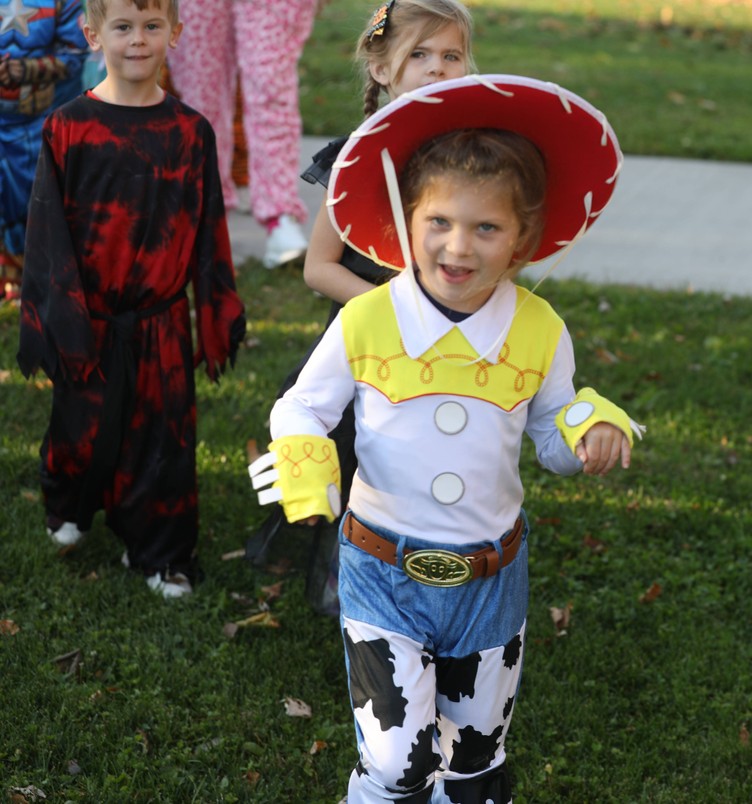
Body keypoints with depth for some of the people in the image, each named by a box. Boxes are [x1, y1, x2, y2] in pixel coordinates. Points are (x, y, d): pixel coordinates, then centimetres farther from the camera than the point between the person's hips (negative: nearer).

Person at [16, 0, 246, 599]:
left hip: (163, 324, 1)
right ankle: (69, 510, 45)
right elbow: (49, 232, -5)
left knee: (163, 434, 8)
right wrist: (60, 323, -9)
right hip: (90, 321, -1)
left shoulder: (190, 132, -1)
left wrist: (218, 322, 5)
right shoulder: (68, 128, -7)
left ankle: (162, 554, 27)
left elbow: (209, 234, 5)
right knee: (85, 430, 14)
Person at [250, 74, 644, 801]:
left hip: (491, 581, 3)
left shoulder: (540, 335, -9)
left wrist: (594, 428, -17)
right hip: (385, 575, -2)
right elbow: (303, 409, -2)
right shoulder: (366, 322, -15)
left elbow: (553, 439, 5)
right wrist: (302, 463, -23)